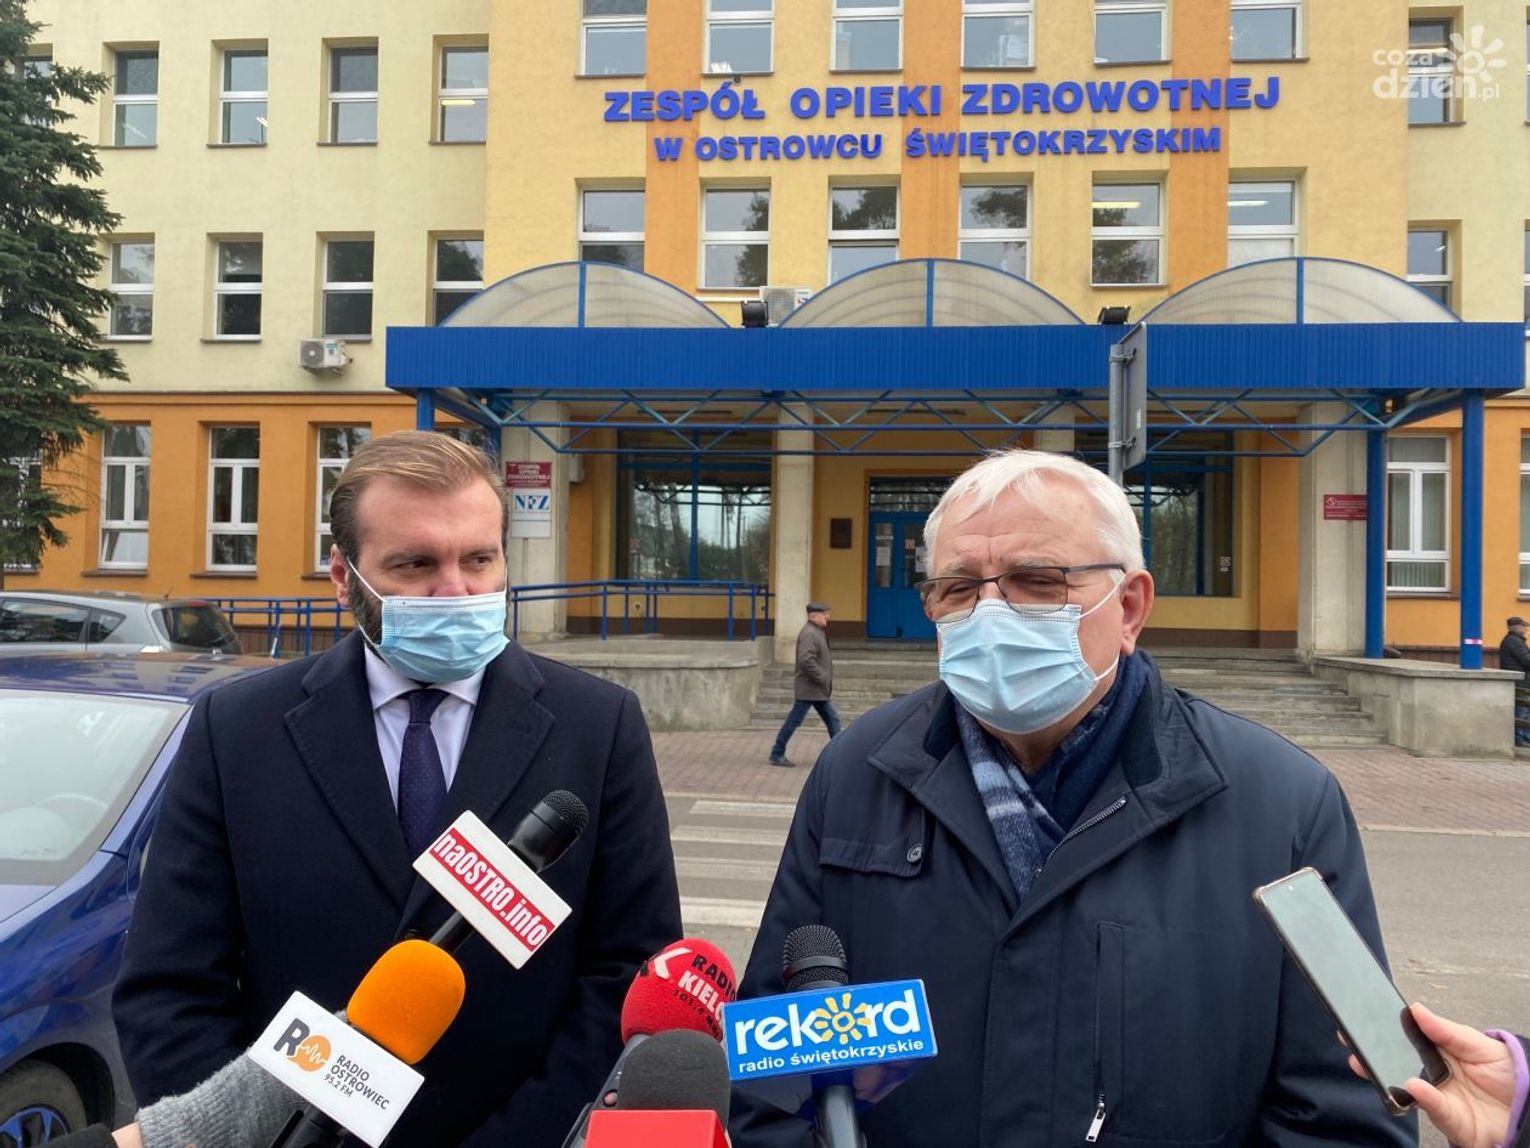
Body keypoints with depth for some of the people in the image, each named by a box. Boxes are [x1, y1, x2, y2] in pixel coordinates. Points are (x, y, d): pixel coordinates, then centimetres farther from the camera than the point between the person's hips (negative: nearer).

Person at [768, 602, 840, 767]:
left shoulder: (817, 632, 15)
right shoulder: (809, 633, -17)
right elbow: (806, 660, -28)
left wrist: (827, 680, 13)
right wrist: (822, 678, -21)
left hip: (818, 690, 10)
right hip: (809, 688, -10)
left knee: (832, 719, 10)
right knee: (794, 721, -2)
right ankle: (777, 755, 6)